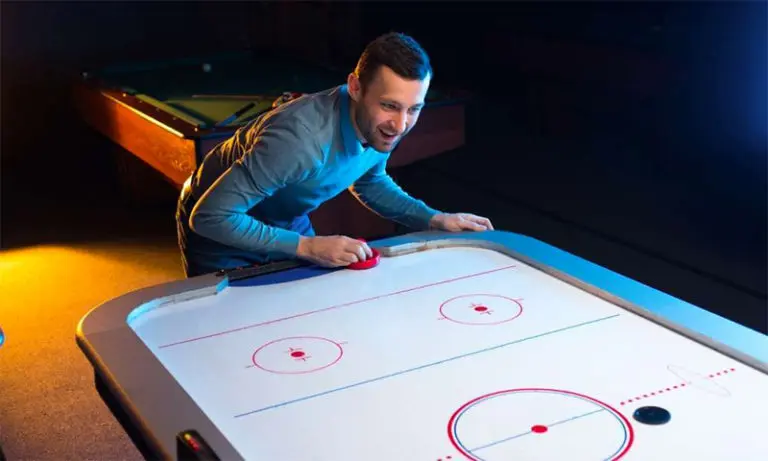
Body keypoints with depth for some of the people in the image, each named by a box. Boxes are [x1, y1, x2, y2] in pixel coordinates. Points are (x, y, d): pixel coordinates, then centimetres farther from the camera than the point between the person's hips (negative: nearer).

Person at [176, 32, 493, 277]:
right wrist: (306, 247, -38)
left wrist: (435, 219, -7)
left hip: (287, 222, 6)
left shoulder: (380, 125, -19)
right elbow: (211, 216, -38)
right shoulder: (301, 138, -42)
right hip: (220, 229, -6)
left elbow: (369, 182, 5)